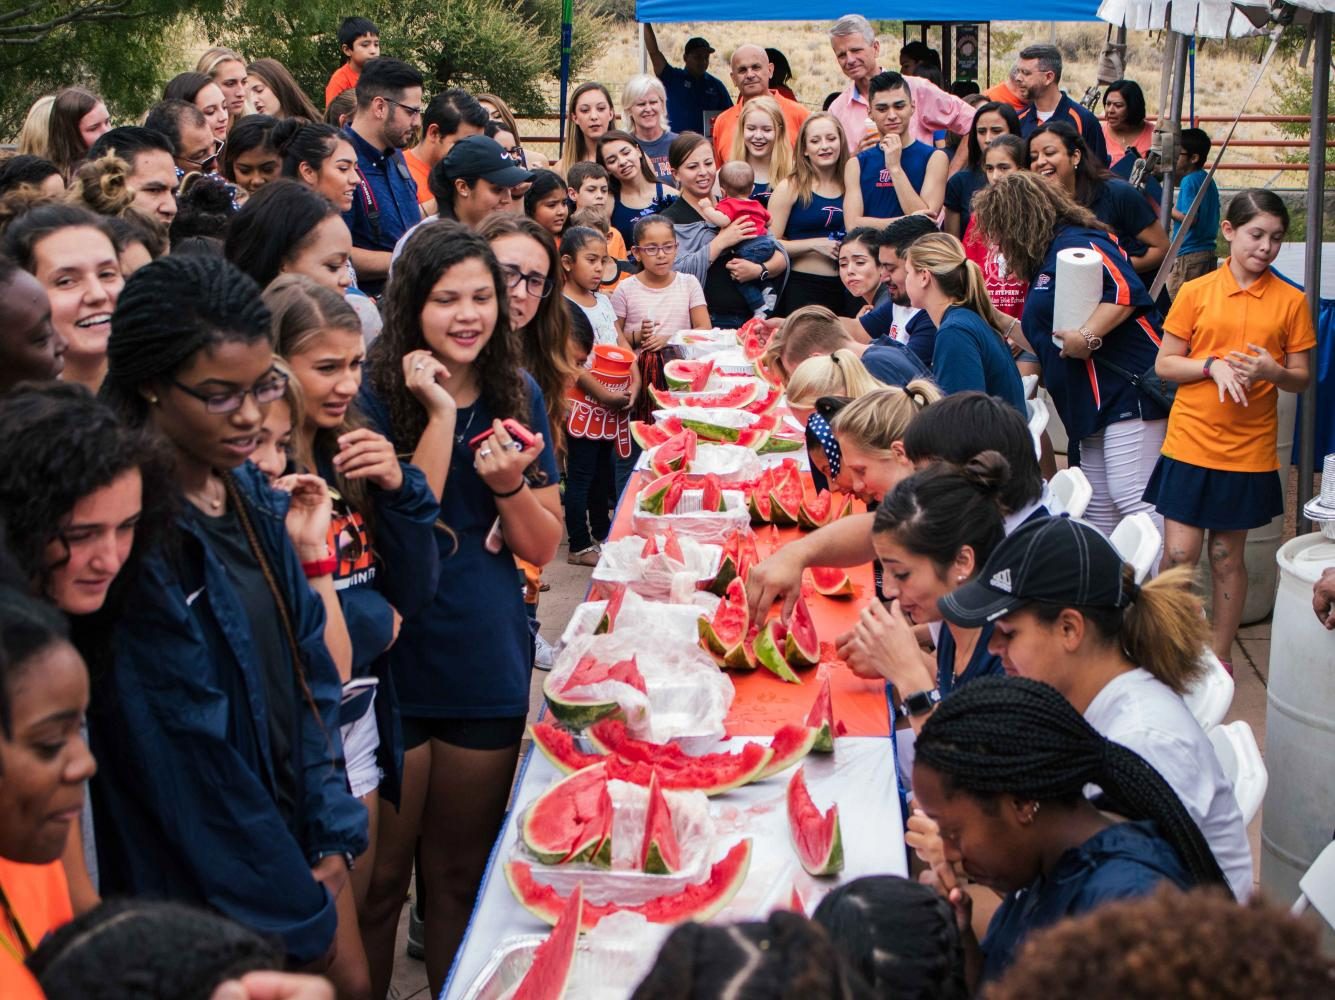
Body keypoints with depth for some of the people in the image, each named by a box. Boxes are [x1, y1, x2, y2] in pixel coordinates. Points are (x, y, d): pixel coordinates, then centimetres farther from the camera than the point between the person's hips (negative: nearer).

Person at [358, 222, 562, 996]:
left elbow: (543, 547, 3)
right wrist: (441, 415, -22)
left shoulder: (518, 395, 3)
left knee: (464, 877, 17)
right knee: (378, 880, 7)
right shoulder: (379, 397, -9)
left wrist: (509, 484, -16)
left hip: (491, 665, 4)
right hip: (396, 665, -4)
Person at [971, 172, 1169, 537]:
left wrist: (1087, 337, -27)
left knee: (1131, 497, -14)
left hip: (1130, 388, -11)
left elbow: (1127, 289, -23)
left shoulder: (1074, 243, -8)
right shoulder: (1043, 264, 22)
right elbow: (1047, 343, 31)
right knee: (1097, 509, 10)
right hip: (1096, 401, 11)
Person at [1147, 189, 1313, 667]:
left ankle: (1220, 655, 23)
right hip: (1191, 444, -1)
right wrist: (1214, 365, -15)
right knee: (1179, 555, -3)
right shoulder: (1195, 293, 0)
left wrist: (1272, 371, -16)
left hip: (1250, 451, 1)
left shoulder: (1291, 301, 1)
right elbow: (1164, 363, 2)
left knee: (1227, 557, 10)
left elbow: (1302, 378, 5)